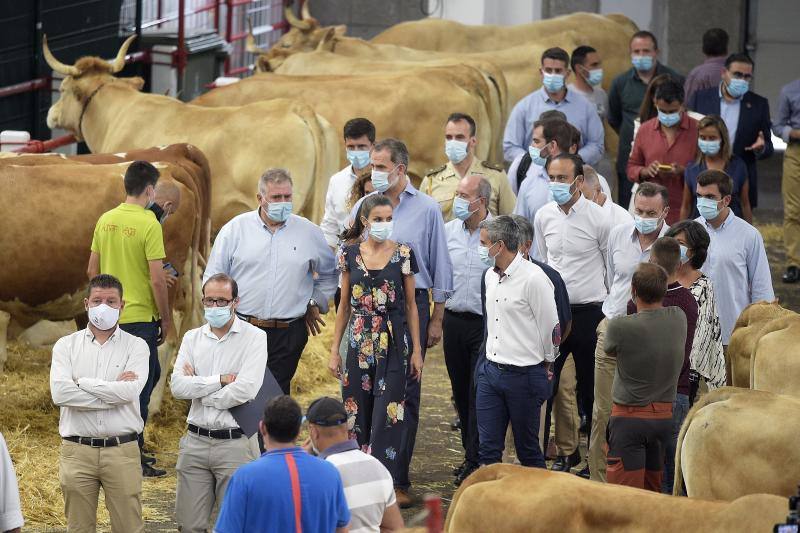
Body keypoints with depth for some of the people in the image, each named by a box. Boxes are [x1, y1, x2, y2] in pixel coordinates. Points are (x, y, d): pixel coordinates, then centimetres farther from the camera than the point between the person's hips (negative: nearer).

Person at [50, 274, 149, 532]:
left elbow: (129, 391, -13)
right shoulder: (66, 345, 6)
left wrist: (82, 382, -7)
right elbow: (60, 393, -11)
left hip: (122, 451, -1)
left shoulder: (136, 346, 4)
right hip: (77, 450, 1)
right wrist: (114, 391, -10)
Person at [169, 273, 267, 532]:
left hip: (236, 443, -4)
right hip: (196, 441, 4)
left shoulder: (254, 338, -3)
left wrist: (198, 387, -4)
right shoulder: (192, 338, 10)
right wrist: (220, 380, -11)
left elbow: (245, 390, -15)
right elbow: (177, 386, -2)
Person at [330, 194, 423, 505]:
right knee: (357, 414, 5)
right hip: (359, 345, 2)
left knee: (387, 417, -7)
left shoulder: (403, 255, -1)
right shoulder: (350, 255, 4)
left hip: (393, 345, -2)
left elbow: (411, 305, 3)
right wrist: (334, 349, 7)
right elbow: (345, 305, 10)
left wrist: (416, 350, 0)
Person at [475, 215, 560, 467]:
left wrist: (546, 362, 4)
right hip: (490, 370, 7)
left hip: (524, 374, -7)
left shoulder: (533, 278, -15)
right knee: (488, 449, 3)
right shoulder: (490, 276, 10)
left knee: (527, 449, 4)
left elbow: (550, 326, -9)